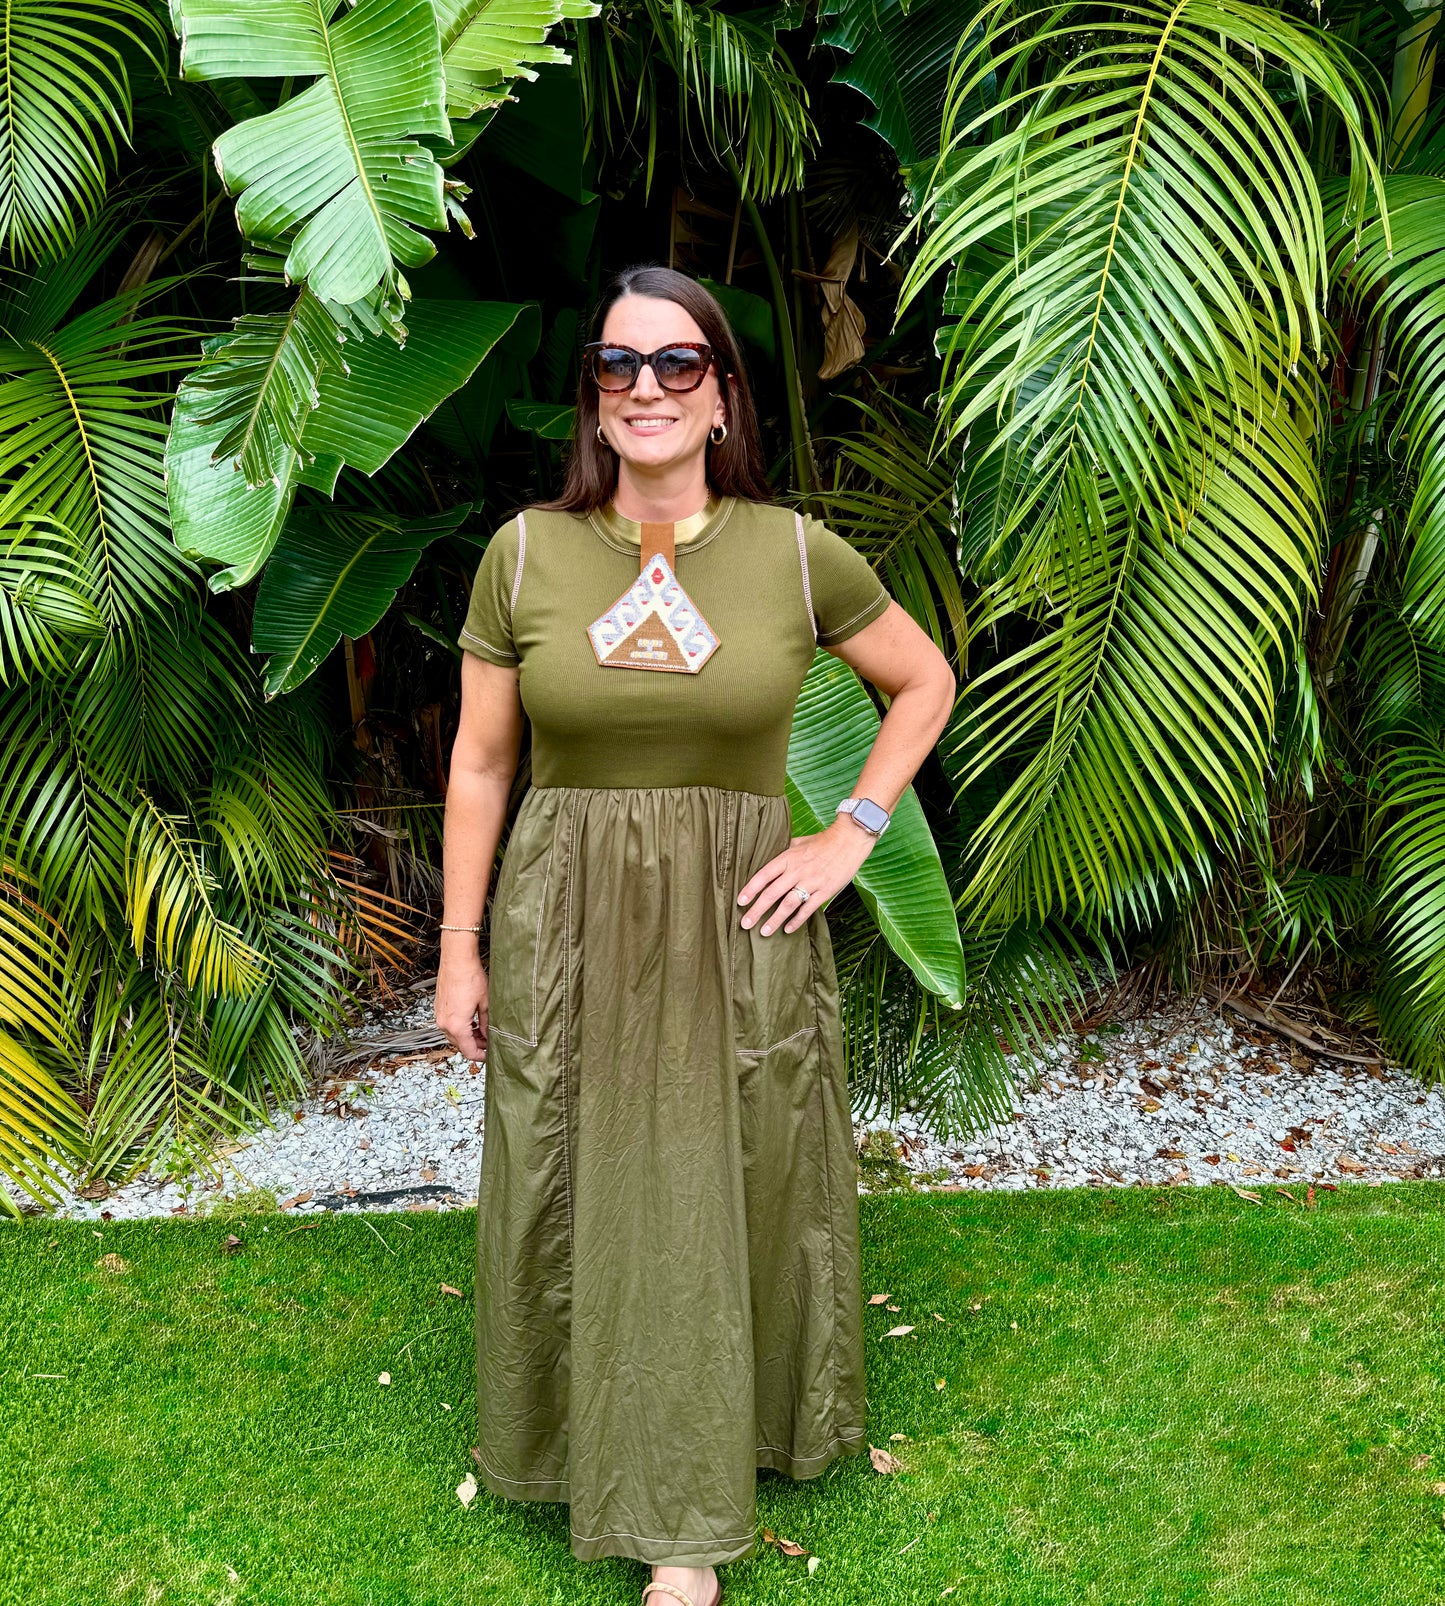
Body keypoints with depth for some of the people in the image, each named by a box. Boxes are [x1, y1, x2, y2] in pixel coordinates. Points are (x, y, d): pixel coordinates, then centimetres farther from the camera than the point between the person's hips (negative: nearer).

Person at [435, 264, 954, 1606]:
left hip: (741, 926, 0)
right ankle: (611, 1454, 34)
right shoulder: (526, 552, -2)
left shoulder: (793, 552, -4)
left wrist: (850, 838, -1)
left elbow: (926, 684, 9)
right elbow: (480, 761, 2)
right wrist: (457, 950, 3)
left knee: (731, 1194, 8)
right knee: (581, 1196, 10)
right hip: (567, 926, 1)